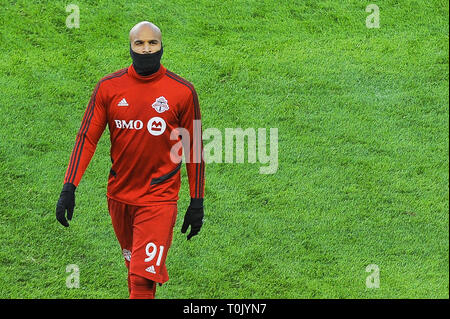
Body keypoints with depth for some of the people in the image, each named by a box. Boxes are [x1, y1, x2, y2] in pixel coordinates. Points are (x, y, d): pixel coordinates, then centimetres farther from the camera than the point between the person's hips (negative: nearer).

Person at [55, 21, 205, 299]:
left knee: (143, 279, -13)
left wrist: (197, 202, 3)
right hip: (119, 197, 3)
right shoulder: (109, 87, 0)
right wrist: (69, 188, -8)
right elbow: (87, 138, 1)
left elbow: (194, 148, 2)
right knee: (134, 271, 17)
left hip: (159, 199, -3)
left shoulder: (183, 92, -5)